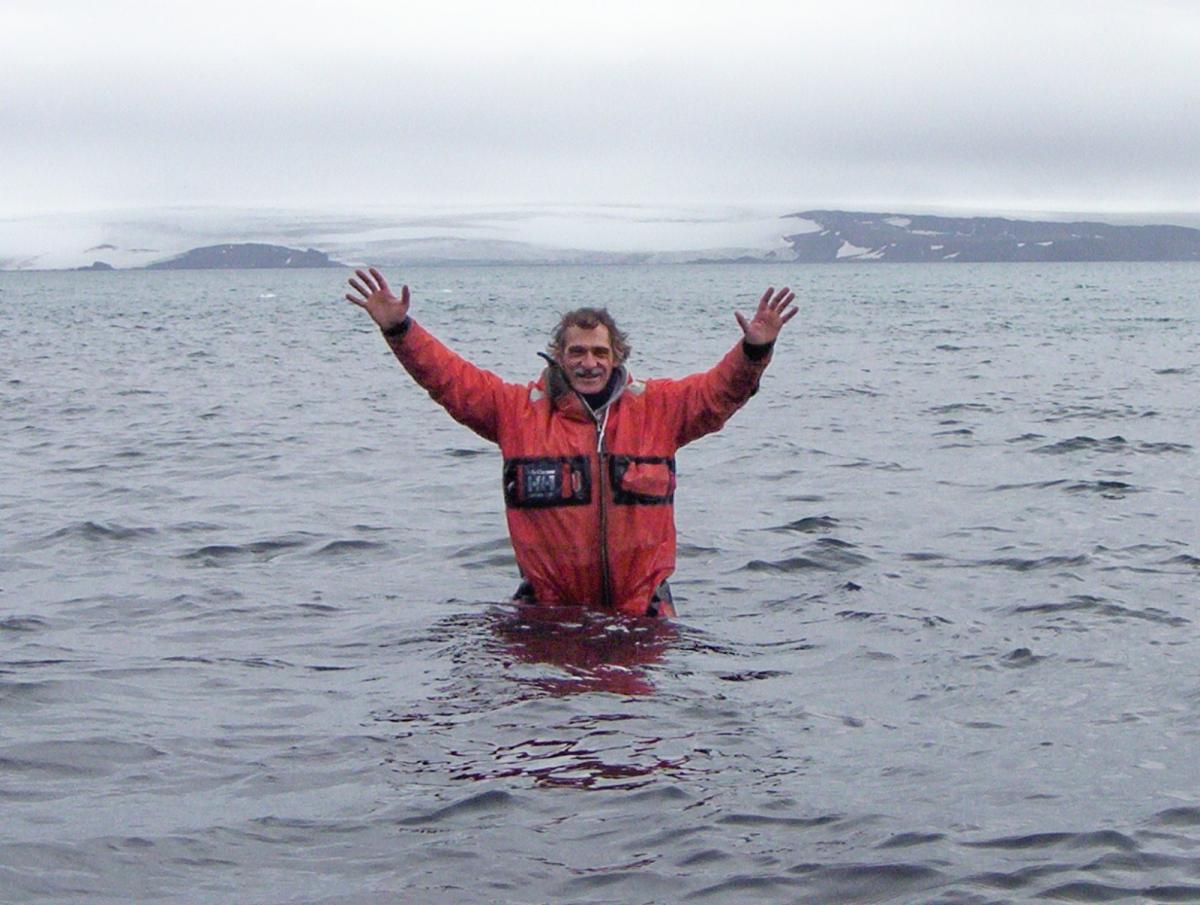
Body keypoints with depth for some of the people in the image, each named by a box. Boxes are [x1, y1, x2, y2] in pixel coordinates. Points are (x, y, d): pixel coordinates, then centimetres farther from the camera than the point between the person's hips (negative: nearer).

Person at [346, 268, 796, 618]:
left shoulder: (658, 407, 3)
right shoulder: (519, 409, 2)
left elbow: (720, 390, -4)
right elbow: (449, 377, 0)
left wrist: (754, 350, -24)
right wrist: (398, 329, -12)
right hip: (550, 606, 0)